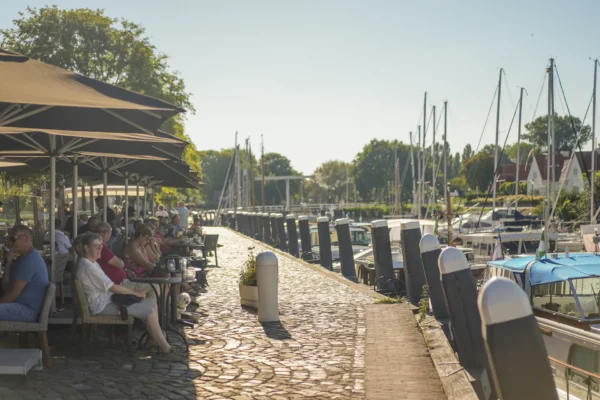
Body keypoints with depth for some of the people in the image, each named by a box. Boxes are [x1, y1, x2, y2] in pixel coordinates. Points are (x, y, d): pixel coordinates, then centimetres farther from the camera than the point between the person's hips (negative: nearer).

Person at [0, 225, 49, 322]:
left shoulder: (30, 260, -16)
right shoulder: (23, 258, 17)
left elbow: (14, 292, -18)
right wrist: (8, 264, 0)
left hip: (28, 310, -11)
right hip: (23, 305, 11)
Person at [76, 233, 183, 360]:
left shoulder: (92, 263, 17)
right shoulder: (88, 267, -18)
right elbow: (111, 287, -19)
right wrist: (136, 293, -10)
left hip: (108, 299, 11)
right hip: (102, 306, -11)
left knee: (152, 305, 0)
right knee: (149, 311, -19)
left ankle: (157, 343, -4)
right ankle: (165, 350, -13)